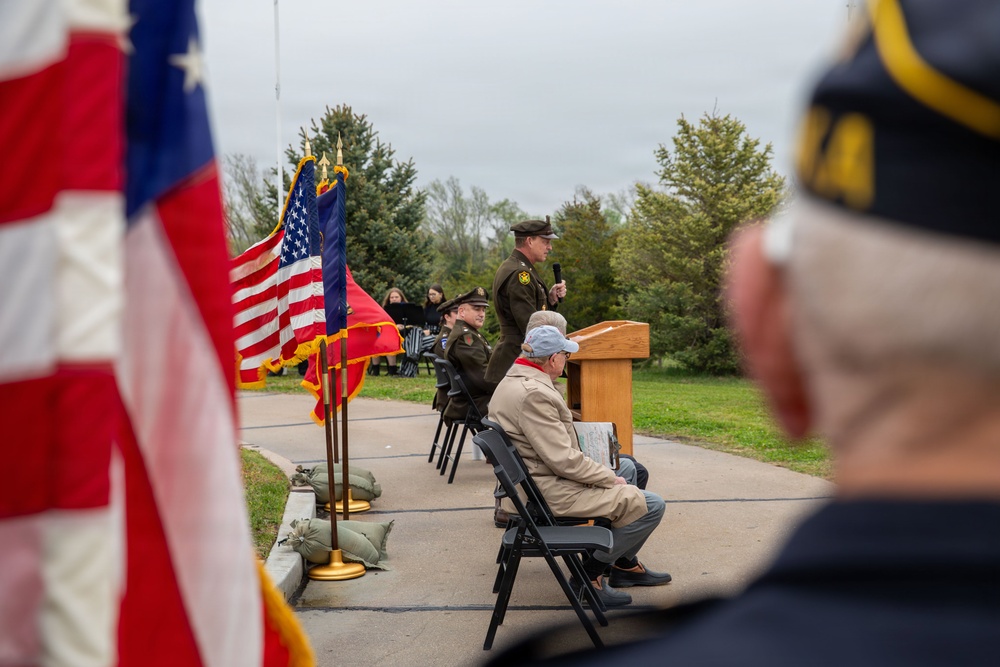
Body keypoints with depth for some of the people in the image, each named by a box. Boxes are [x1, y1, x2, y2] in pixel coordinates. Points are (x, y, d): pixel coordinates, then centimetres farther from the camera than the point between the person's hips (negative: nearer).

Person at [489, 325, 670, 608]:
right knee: (651, 505, -11)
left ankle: (626, 563, 31)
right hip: (551, 492, -11)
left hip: (540, 476, 11)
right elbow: (563, 459, -26)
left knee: (627, 467, 28)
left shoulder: (512, 382, 8)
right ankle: (590, 574, 1)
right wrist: (611, 479, -12)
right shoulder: (534, 394, -26)